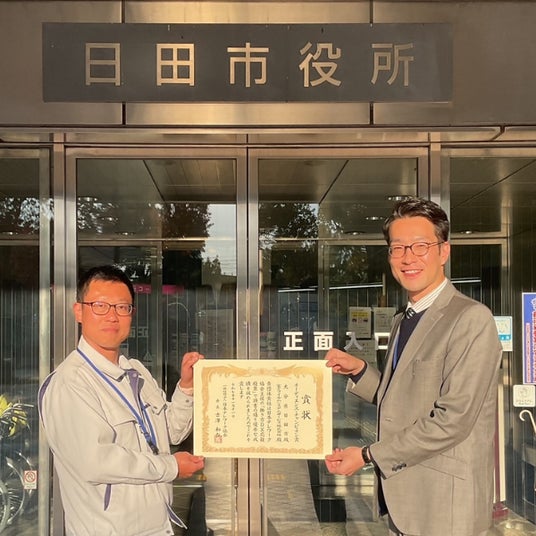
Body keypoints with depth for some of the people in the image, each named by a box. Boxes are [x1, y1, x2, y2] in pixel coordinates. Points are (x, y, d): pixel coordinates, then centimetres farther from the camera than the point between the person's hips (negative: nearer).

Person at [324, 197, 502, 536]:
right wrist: (360, 371, 1)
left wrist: (367, 455, -16)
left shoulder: (471, 319, -17)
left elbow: (452, 419, -21)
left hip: (445, 507, -7)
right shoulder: (403, 321, 12)